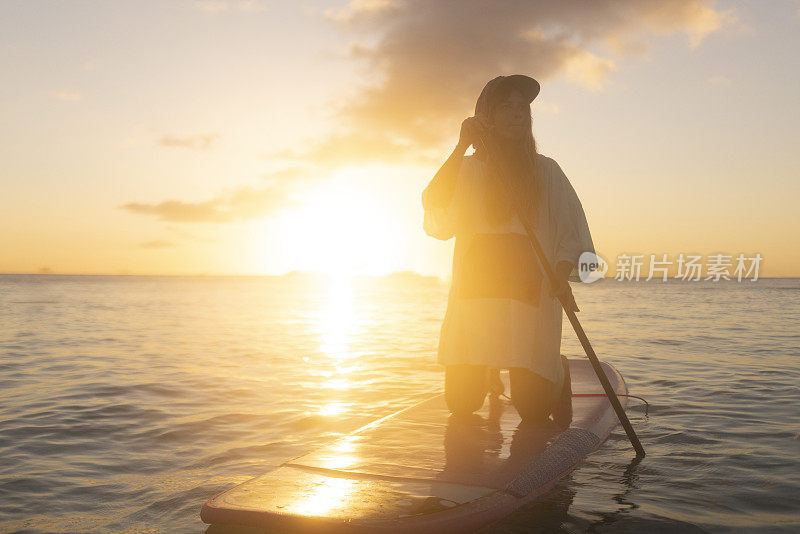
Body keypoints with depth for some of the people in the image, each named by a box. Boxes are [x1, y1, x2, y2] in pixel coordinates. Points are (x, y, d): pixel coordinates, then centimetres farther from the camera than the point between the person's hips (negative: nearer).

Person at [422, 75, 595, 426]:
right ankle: (486, 371, 36)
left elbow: (571, 234, 6)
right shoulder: (468, 168, 11)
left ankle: (558, 370, 30)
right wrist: (462, 147, -9)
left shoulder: (545, 170, 13)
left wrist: (561, 275, -14)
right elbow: (437, 217, -8)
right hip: (473, 295, 1)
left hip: (530, 295, -1)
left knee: (533, 411, -4)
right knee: (462, 404, 2)